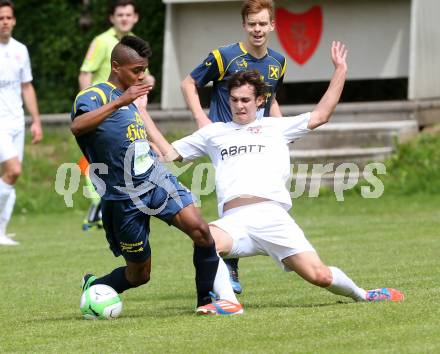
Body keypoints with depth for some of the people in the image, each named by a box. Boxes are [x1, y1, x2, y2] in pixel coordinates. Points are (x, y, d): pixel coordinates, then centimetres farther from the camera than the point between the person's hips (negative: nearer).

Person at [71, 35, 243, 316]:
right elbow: (78, 126, -36)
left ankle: (210, 298, -4)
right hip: (124, 197, -6)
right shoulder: (93, 96, -11)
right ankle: (93, 288, 33)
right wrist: (120, 102, -40)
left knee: (200, 229, -19)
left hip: (157, 178, 6)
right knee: (139, 275, 4)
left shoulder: (131, 98, 14)